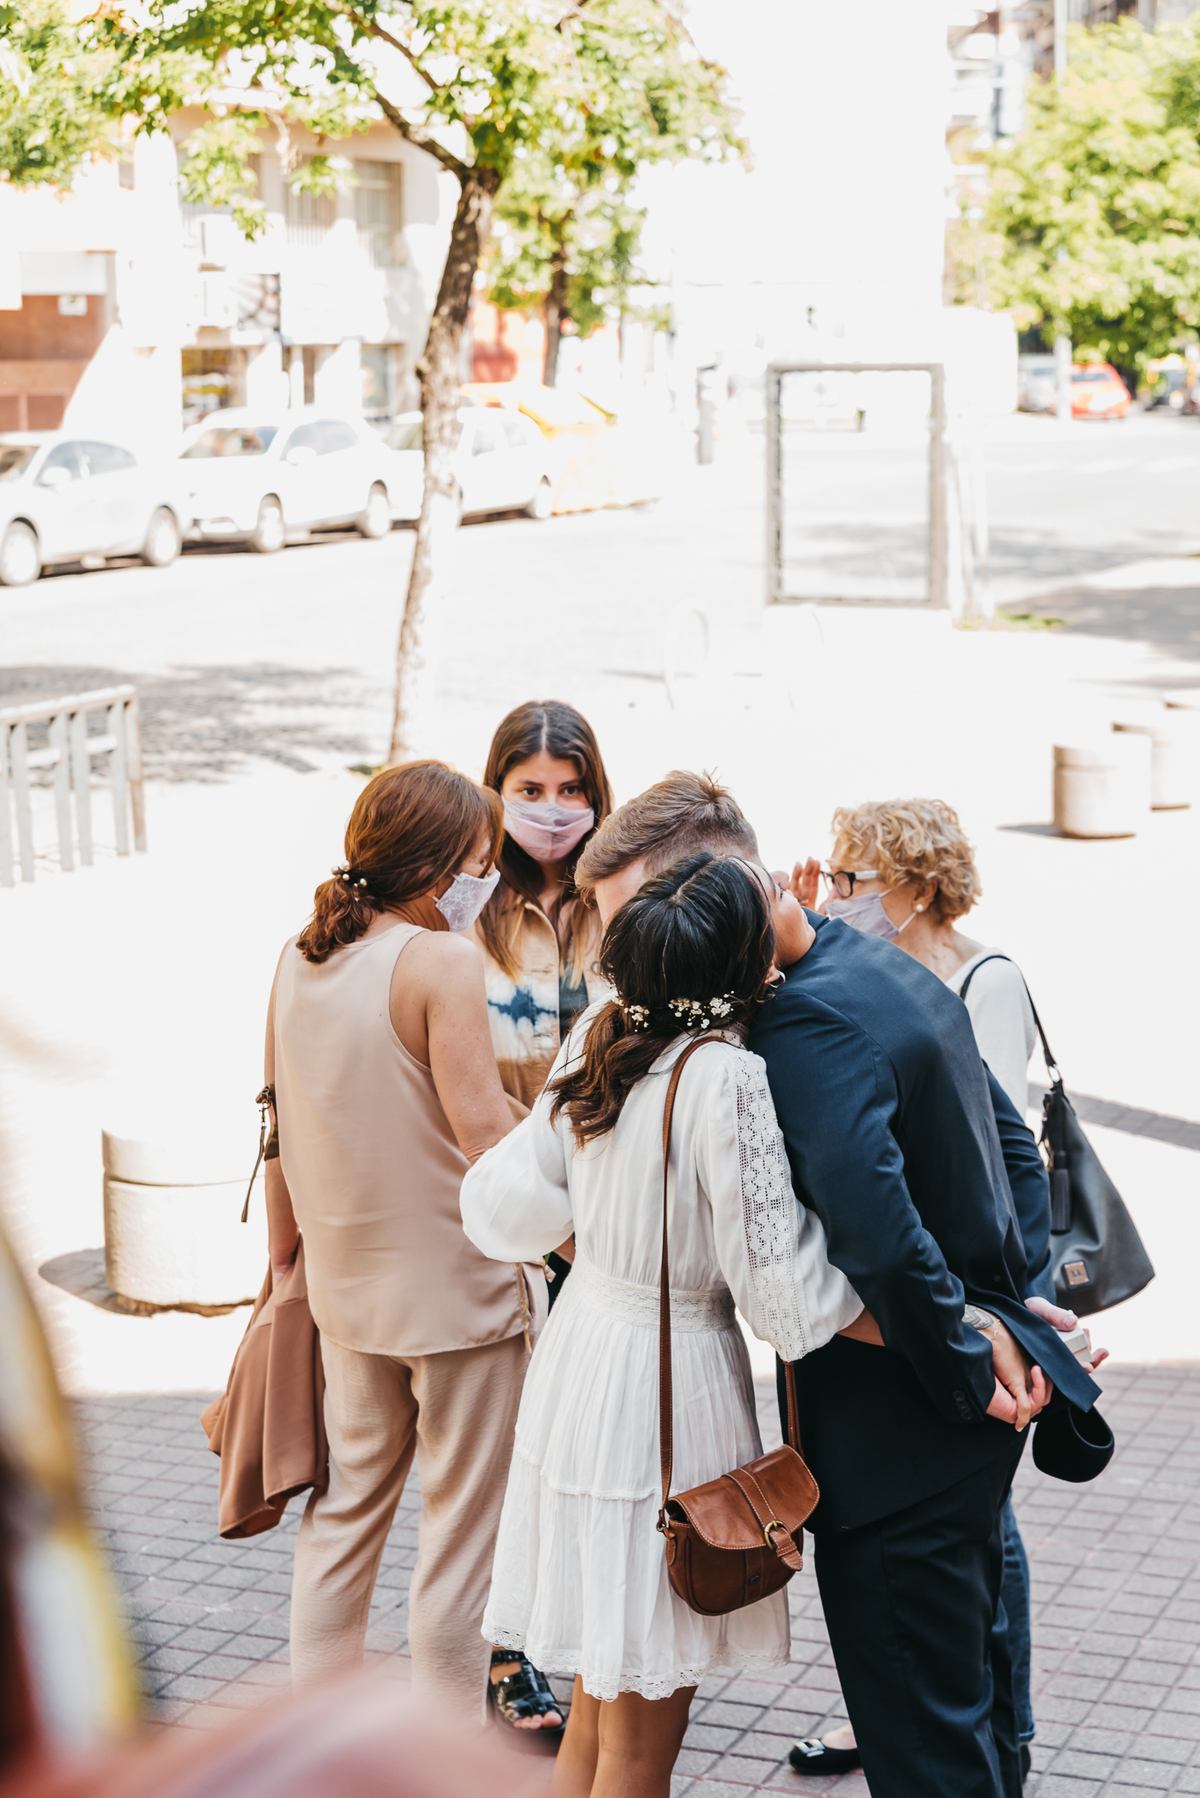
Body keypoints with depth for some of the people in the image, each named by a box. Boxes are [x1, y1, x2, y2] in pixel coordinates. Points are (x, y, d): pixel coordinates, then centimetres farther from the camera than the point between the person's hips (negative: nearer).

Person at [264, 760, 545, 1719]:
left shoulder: (297, 960, 4)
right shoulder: (443, 963, -17)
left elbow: (281, 1127, 11)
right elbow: (485, 1135, -21)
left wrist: (284, 1256, 19)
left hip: (346, 1281, 7)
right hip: (456, 1282, -7)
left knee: (348, 1503, 19)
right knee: (460, 1524, 5)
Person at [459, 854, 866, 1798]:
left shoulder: (598, 1036, 0)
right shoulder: (728, 1080, -23)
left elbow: (508, 1205, 10)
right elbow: (786, 1291, -20)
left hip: (579, 1355, 8)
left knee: (597, 1717, 22)